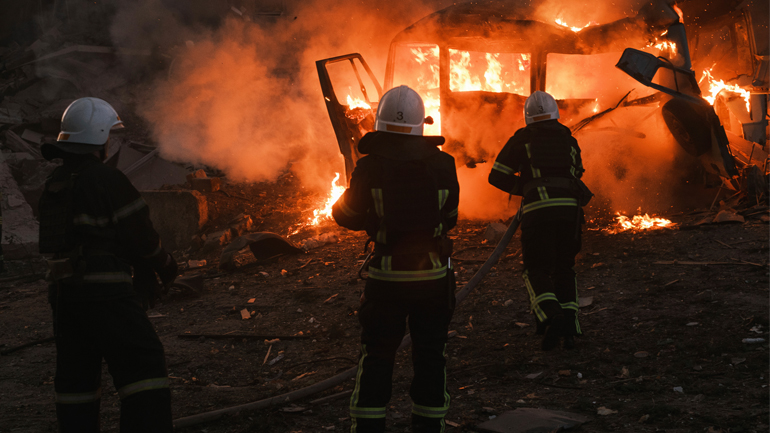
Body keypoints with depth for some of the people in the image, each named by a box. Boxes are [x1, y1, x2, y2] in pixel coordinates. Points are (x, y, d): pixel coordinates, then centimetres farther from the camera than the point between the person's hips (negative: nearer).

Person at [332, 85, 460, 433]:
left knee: (376, 356, 11)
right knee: (430, 355, 13)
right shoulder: (443, 164, -4)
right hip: (434, 274, 1)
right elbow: (449, 217, 7)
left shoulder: (370, 167, -10)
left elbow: (348, 215, 1)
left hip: (387, 275, -1)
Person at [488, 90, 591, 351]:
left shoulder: (522, 139, 10)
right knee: (564, 269, 17)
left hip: (537, 209, -3)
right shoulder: (569, 139, 20)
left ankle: (552, 317, -20)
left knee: (537, 271, 5)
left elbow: (497, 177, 8)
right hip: (569, 207, 3)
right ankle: (569, 328, 7)